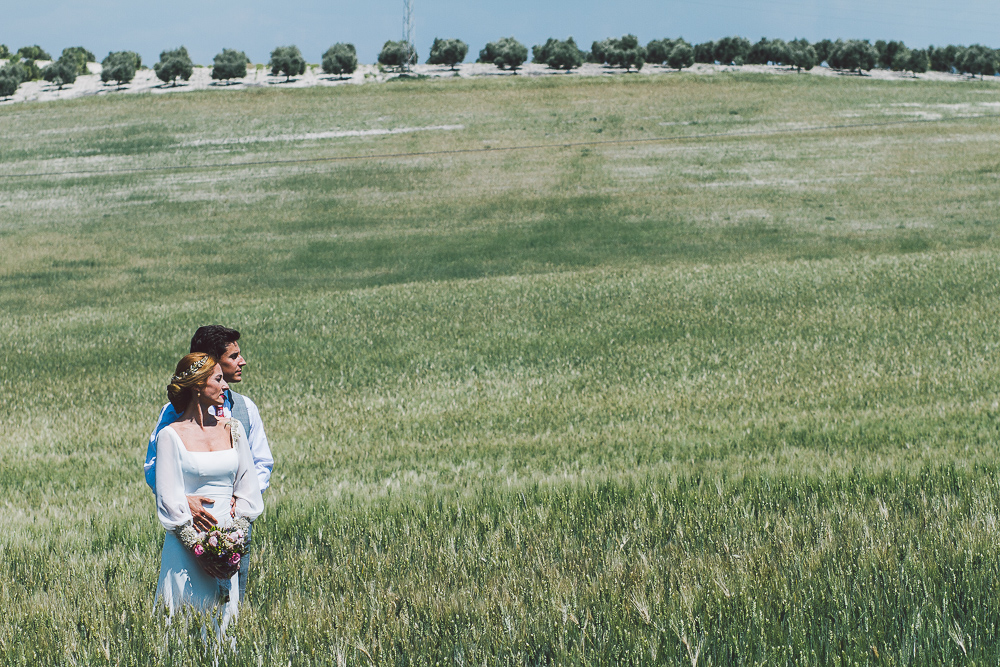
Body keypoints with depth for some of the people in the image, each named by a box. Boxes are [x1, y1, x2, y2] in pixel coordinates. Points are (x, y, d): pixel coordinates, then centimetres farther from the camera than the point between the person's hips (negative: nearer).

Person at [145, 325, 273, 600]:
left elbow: (263, 463, 12)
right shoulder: (176, 411, -4)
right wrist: (182, 499, -25)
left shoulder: (246, 408, 10)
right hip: (193, 524, -4)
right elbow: (154, 468, -7)